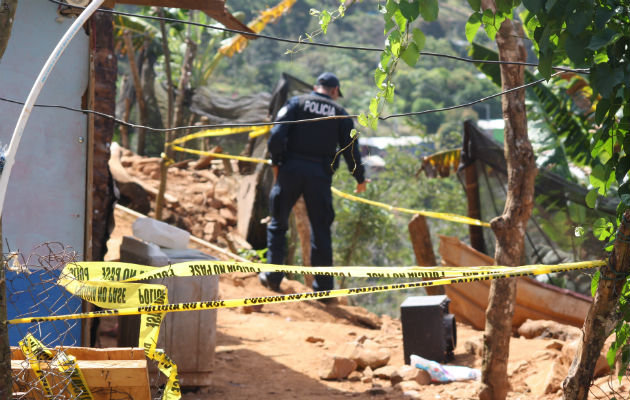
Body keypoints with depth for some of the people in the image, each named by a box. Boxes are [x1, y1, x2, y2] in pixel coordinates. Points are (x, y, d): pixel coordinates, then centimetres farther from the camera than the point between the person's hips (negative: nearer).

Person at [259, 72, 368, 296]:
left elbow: (277, 135, -7)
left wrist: (276, 162, 4)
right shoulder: (340, 114, 9)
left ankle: (273, 276, 8)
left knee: (278, 223, 13)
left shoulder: (297, 103, 6)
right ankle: (323, 287, 8)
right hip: (320, 175, 1)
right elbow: (351, 150, 7)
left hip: (291, 170, 0)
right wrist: (360, 179, 19)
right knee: (321, 230, 7)